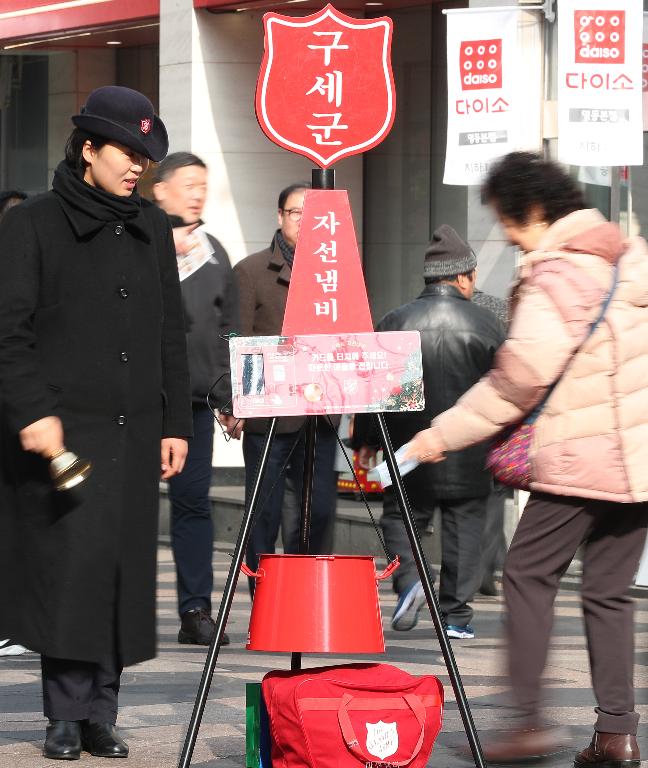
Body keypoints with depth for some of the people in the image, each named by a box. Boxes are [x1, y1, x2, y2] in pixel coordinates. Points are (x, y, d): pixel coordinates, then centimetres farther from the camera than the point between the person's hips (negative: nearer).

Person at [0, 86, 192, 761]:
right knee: (67, 567, -7)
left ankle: (100, 714, 8)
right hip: (63, 431, -5)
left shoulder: (151, 230, 17)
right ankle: (68, 716, 0)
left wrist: (175, 423, 14)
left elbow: (171, 336, 20)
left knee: (122, 573, 2)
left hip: (134, 432, 5)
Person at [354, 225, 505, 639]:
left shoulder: (395, 322, -1)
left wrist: (366, 440, 13)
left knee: (401, 515, 14)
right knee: (464, 525, 7)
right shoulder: (486, 323, -4)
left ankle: (409, 578, -10)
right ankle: (456, 614, 7)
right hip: (470, 452, -1)